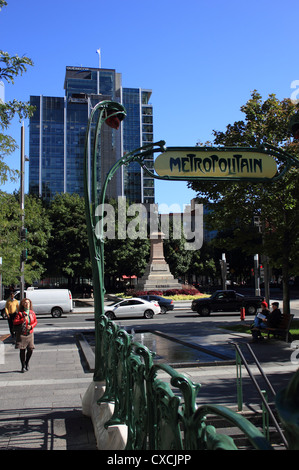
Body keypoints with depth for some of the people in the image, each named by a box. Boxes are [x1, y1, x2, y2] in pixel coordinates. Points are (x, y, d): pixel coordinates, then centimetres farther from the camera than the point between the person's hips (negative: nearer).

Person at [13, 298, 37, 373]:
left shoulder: (32, 312, 5)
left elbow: (35, 321, 12)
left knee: (30, 349, -1)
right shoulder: (20, 313, -5)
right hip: (21, 334, -3)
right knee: (22, 350, 0)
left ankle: (27, 362, 26)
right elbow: (14, 322, -10)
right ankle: (23, 366, 14)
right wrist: (23, 320, -22)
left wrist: (31, 326, -7)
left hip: (29, 334, 3)